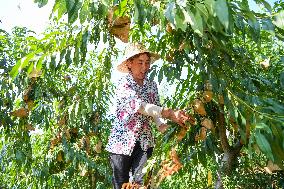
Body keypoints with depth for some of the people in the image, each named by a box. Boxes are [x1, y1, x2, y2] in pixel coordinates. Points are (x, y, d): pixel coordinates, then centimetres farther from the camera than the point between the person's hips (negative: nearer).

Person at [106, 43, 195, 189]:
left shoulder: (151, 85, 3)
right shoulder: (124, 84, -14)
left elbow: (155, 110, 3)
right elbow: (139, 106, -30)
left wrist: (162, 125, -19)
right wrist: (170, 113, -40)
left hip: (145, 141, 3)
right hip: (123, 141, -3)